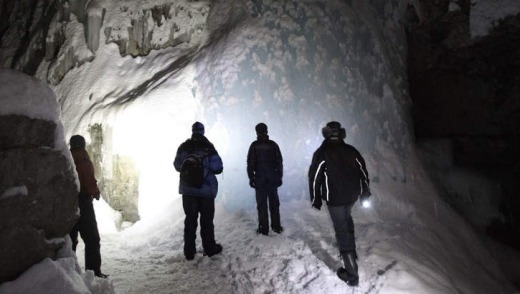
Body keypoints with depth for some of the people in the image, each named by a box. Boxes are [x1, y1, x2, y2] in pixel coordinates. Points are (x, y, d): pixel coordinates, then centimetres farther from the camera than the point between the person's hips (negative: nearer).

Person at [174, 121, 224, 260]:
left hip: (187, 189, 3)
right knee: (207, 219, 8)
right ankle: (209, 248, 18)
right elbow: (217, 168, -13)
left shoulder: (183, 147, 0)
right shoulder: (208, 147, -11)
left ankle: (189, 251, 16)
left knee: (190, 219, 11)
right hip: (206, 190, -3)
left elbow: (177, 166, 9)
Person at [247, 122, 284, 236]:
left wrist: (251, 178, 2)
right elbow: (279, 162, 2)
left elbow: (250, 164, -4)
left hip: (259, 179, -2)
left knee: (261, 204, 5)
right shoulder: (273, 144, 1)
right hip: (273, 179, 2)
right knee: (274, 203, 12)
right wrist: (279, 176, 8)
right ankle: (276, 226, 17)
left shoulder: (254, 145, -4)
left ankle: (263, 228, 7)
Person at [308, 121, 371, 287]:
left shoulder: (321, 153, -11)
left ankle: (352, 275, 5)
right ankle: (351, 252, 44)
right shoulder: (351, 150, 3)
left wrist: (316, 199, 1)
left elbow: (314, 177, -10)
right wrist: (365, 192, 19)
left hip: (334, 198, -5)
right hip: (352, 195, 6)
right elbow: (363, 171, 9)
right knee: (346, 219, 31)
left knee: (342, 231, 1)